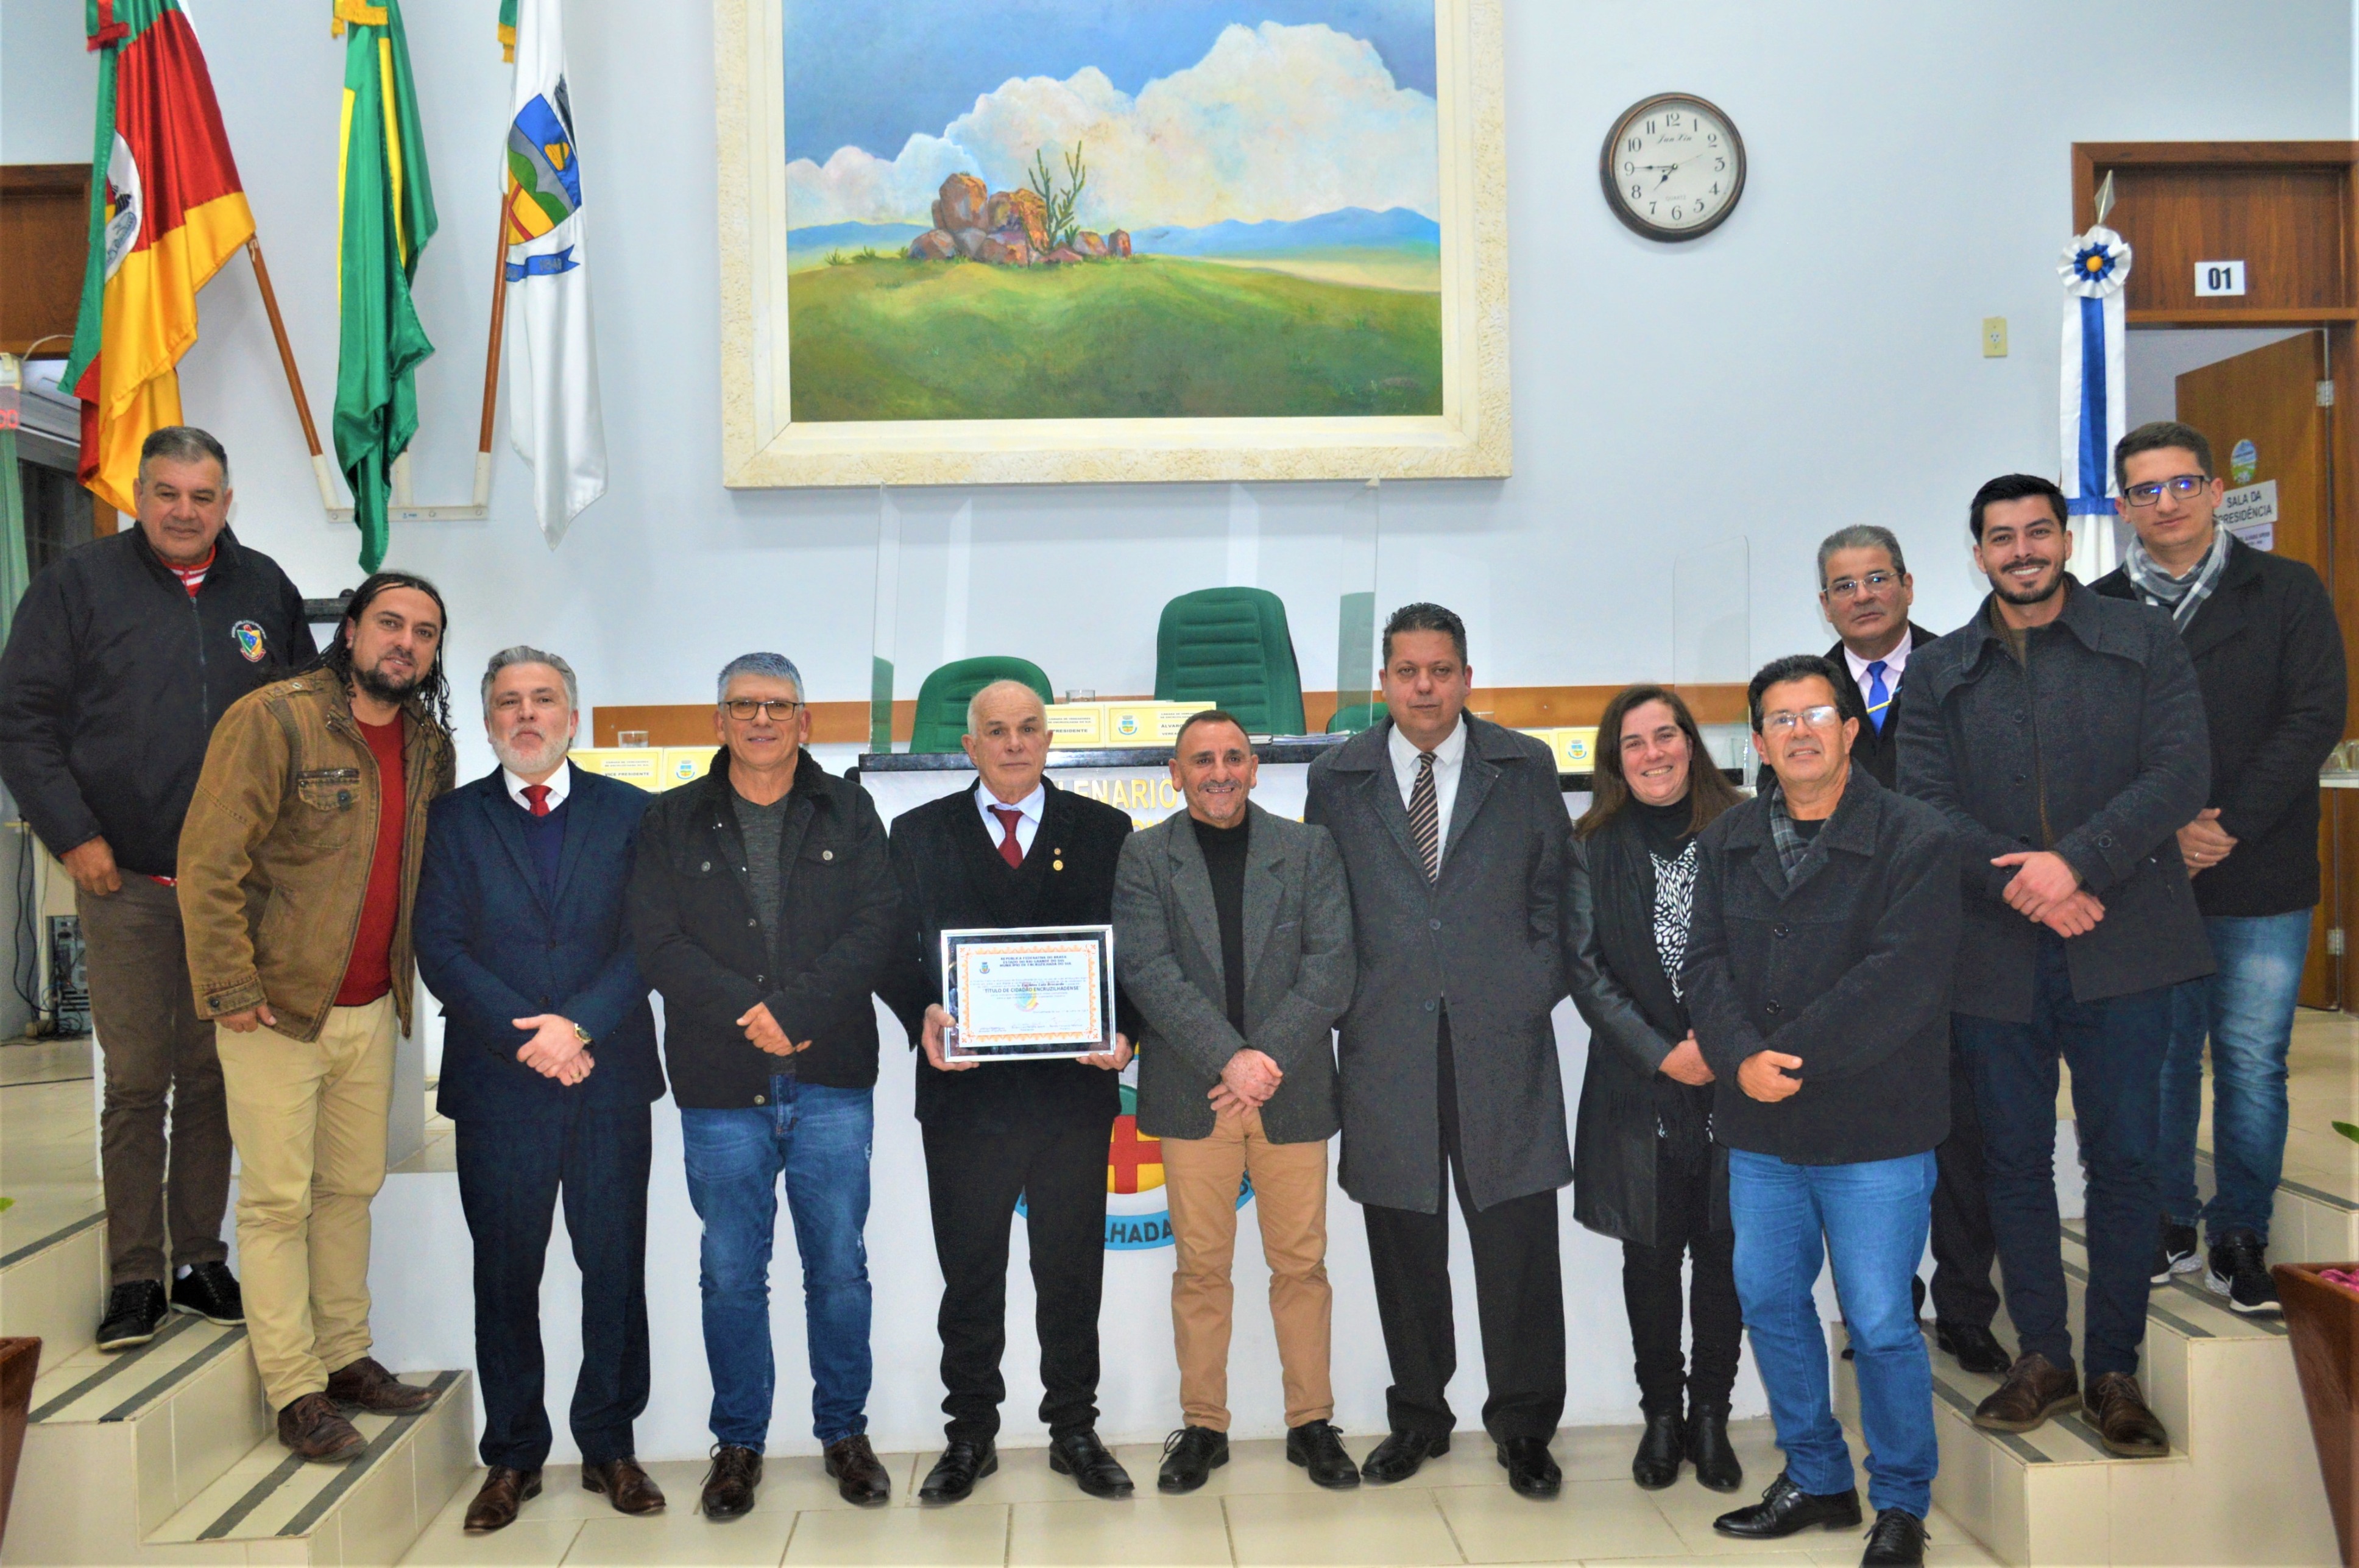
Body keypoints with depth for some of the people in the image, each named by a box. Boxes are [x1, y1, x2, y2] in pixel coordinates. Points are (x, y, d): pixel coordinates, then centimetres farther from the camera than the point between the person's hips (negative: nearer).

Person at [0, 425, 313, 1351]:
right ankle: (134, 1276, 11)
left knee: (214, 1077, 9)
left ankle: (200, 1259, 20)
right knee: (136, 1080, 1)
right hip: (125, 883, -2)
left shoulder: (264, 589, 9)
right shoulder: (80, 583, 1)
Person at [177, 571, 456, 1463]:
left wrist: (415, 971, 9)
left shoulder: (429, 743, 7)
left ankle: (346, 1357, 27)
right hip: (277, 1006, -6)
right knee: (279, 1201, 2)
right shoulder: (272, 720, -12)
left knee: (352, 1188, 14)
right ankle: (296, 1394, 11)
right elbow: (208, 863, -14)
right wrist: (232, 989, -15)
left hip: (373, 1009, 6)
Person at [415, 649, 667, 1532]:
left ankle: (610, 1445, 19)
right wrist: (528, 1038, -12)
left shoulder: (630, 814, 7)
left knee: (616, 1268, 5)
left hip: (609, 1077, 0)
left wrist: (580, 1025, -14)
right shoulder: (453, 820, 7)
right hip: (497, 1085, 0)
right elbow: (440, 950, -2)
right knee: (504, 1275, 8)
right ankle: (512, 1456, 21)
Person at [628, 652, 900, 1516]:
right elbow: (656, 940, -2)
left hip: (832, 1081, 0)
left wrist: (794, 1011, -14)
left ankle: (844, 1433, 23)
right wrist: (749, 1015, -12)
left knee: (840, 1266, 6)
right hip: (721, 1087, 0)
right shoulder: (672, 821, 8)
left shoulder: (848, 811, 8)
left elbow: (874, 928, -3)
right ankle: (738, 1444, 22)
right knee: (731, 1274, 7)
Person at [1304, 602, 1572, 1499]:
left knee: (1517, 1239, 2)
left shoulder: (1526, 768, 7)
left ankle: (1523, 1427, 19)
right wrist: (1345, 1010, 3)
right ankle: (1418, 1418, 25)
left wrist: (1537, 990, 1)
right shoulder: (1336, 779, 7)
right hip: (1386, 1047, 1)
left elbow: (1553, 891, 10)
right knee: (1405, 1245, 9)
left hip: (1502, 1041, 0)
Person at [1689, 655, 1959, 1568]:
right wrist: (1742, 1060, -16)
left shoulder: (1916, 840, -7)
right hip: (1760, 1130, 5)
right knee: (1768, 1301, 15)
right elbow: (1707, 966, 1)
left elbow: (1899, 979, -17)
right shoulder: (1725, 843, 9)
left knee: (1880, 1323, 2)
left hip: (1873, 1131, -5)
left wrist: (1787, 1056, -18)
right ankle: (1815, 1480, 34)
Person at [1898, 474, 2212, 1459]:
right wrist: (2022, 883, -15)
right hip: (1995, 956, 2)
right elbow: (1925, 805, -1)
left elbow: (2182, 772, -5)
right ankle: (2042, 1360, 22)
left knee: (2123, 1158, 4)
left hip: (2121, 946, -1)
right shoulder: (1938, 674, 9)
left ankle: (2115, 1370, 17)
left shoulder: (2144, 641, 5)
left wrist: (2076, 863, -17)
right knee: (2015, 1160, 8)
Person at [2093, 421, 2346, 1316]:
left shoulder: (2286, 592, 4)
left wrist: (2226, 828, -12)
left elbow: (2315, 719, -4)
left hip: (2262, 881, -1)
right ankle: (2169, 1228, 22)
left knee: (2253, 1063, 4)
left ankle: (2240, 1238, 18)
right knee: (2159, 1058, 8)